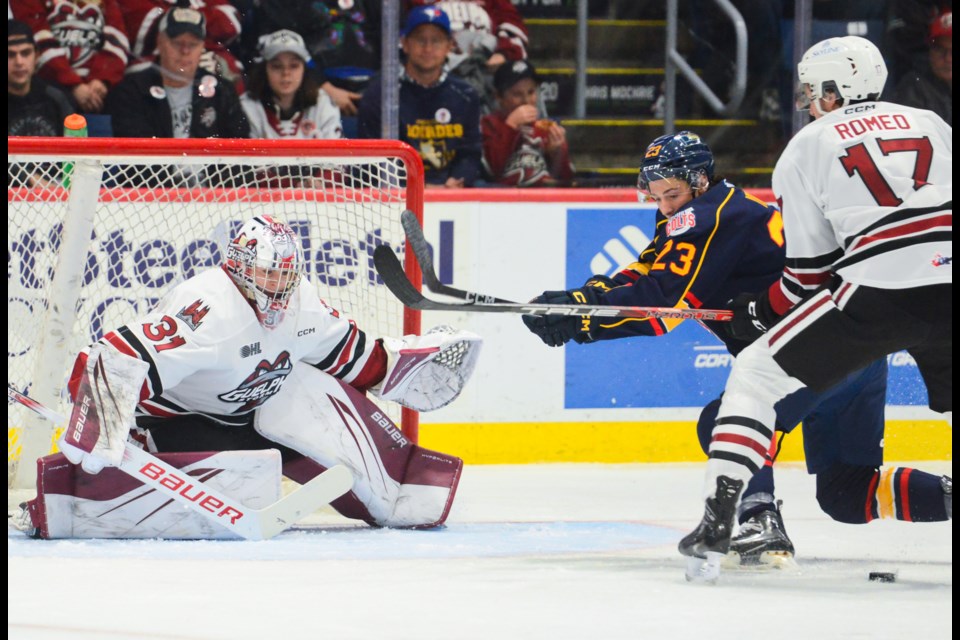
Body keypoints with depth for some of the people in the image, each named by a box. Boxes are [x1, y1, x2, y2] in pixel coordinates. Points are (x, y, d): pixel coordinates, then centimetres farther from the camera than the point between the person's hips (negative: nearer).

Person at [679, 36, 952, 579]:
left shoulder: (805, 149, 12)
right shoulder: (931, 124, 22)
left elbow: (811, 269, 10)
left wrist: (761, 311, 25)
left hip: (877, 290, -4)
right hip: (947, 285, 4)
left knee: (756, 376, 10)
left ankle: (716, 528, 0)